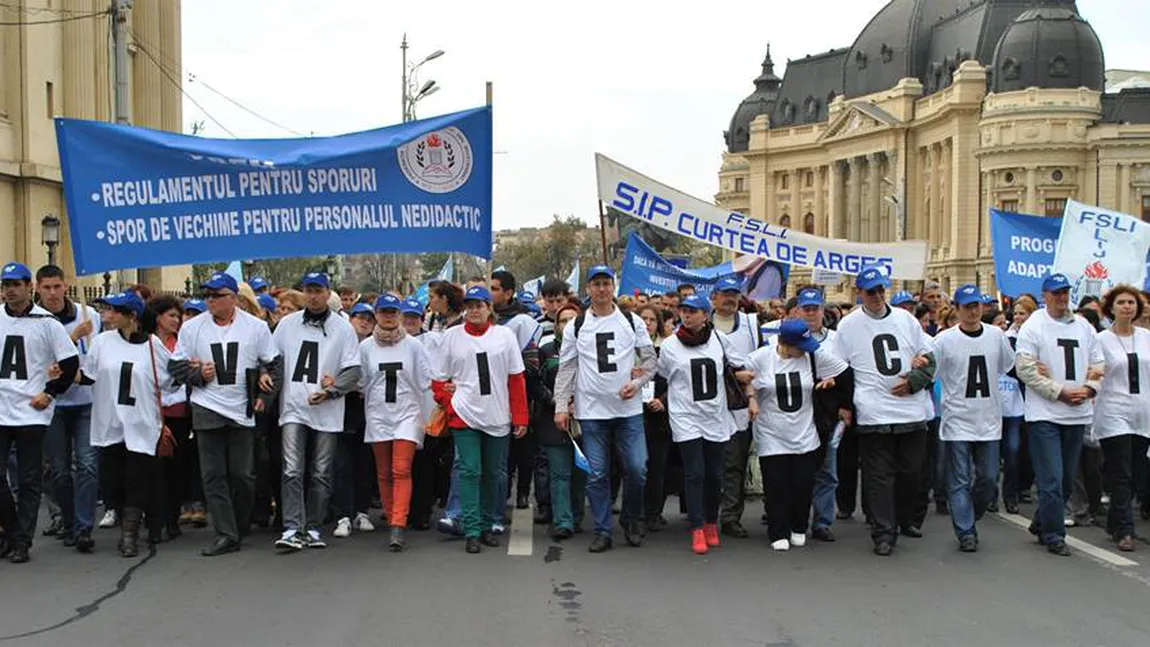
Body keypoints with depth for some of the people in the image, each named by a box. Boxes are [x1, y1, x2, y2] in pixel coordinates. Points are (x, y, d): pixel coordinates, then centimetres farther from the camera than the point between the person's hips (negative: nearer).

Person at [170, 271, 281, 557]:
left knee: (243, 476, 2)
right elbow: (177, 366, 9)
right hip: (207, 409, 0)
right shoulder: (191, 328, 5)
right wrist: (198, 375, -9)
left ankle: (239, 530, 19)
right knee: (214, 475, -3)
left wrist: (264, 396, 1)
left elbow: (274, 363, 10)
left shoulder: (256, 327, 3)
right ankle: (225, 535, 0)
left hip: (243, 410, 0)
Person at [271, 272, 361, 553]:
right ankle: (292, 529, -10)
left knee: (321, 474, 6)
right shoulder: (287, 324, 9)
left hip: (327, 412, 0)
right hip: (293, 408, 1)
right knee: (292, 471, -9)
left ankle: (313, 527, 17)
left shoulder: (343, 327, 2)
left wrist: (331, 391, -15)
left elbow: (353, 370, -2)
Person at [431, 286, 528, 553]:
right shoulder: (452, 336, 3)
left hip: (498, 417, 2)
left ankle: (487, 526, 21)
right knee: (470, 471, -7)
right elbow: (440, 379, 8)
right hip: (465, 416, -1)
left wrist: (520, 417, 0)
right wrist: (449, 405, -5)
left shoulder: (505, 335, 4)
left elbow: (516, 379, 5)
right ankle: (472, 531, -5)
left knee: (493, 474, 9)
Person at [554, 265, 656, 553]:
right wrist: (561, 406, 0)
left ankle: (631, 519, 20)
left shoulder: (632, 322, 6)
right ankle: (602, 531, 12)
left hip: (628, 408, 0)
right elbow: (566, 367, 6)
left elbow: (650, 358, 8)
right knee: (597, 474, 2)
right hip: (591, 411, 0)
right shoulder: (577, 325, 6)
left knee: (637, 468, -4)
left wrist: (637, 383, -9)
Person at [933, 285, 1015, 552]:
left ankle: (970, 518, 30)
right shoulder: (944, 339, -7)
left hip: (989, 420, 4)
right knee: (959, 482, -1)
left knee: (988, 478, 7)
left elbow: (1008, 366, 22)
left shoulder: (996, 335, 5)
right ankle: (966, 533, 7)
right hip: (957, 421, -4)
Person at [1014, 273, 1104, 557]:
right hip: (1044, 414, -6)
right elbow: (1025, 369, -12)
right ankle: (1053, 535, 2)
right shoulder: (1033, 327, -6)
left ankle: (1041, 524, 28)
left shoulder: (1084, 327, 11)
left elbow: (1098, 364, 14)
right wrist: (1060, 392, -15)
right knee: (1052, 479, -7)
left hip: (1078, 414, 6)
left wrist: (1088, 389, -5)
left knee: (1067, 478, 12)